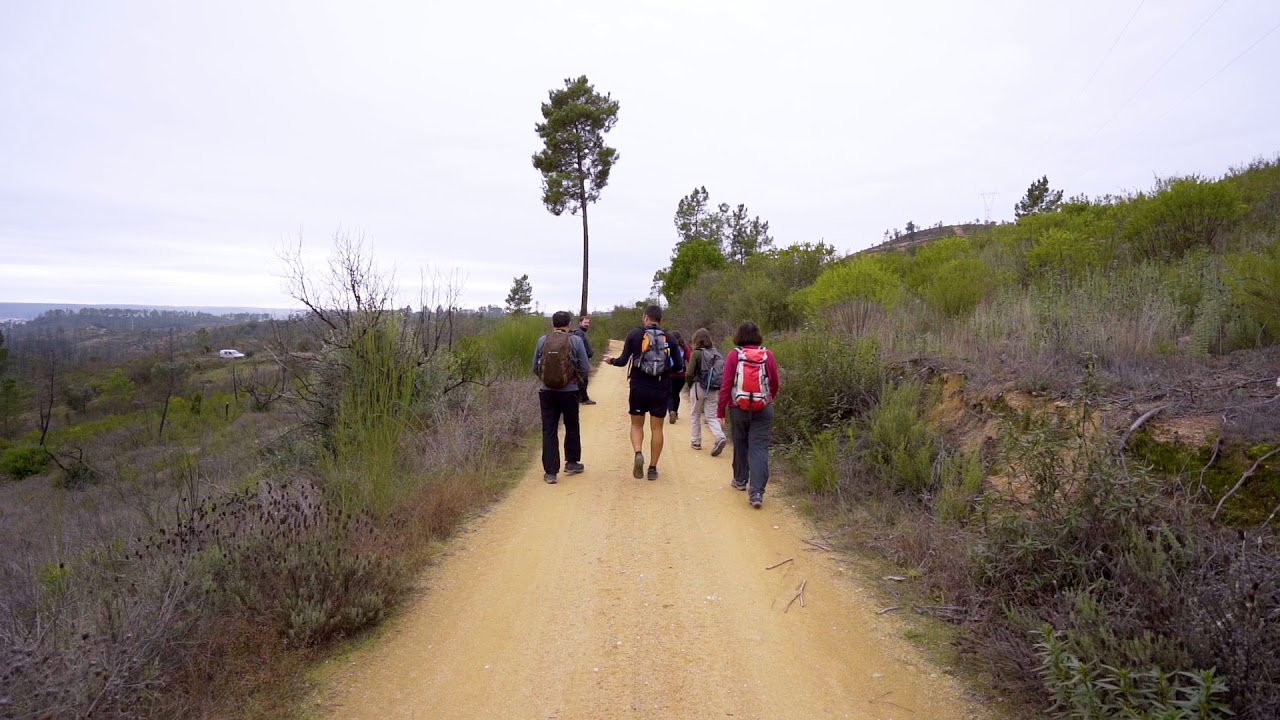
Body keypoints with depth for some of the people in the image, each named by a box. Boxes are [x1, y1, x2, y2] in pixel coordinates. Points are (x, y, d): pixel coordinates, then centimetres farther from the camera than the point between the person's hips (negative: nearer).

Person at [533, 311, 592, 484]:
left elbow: (535, 368, 6)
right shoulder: (576, 341, -8)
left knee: (549, 431, 7)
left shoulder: (542, 340, -2)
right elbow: (585, 368, -6)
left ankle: (550, 471, 7)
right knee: (572, 427, 19)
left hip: (547, 392, 1)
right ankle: (571, 463, 30)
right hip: (569, 392, -1)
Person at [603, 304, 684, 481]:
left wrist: (611, 360, 14)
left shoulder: (635, 334, -3)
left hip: (639, 388, -1)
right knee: (657, 428, 10)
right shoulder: (668, 338, 2)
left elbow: (623, 361, -6)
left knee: (637, 424, 15)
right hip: (661, 389, 1)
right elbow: (679, 366, 0)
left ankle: (638, 453, -10)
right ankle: (653, 468, 13)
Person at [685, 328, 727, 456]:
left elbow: (690, 373, -13)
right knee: (711, 417, 9)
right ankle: (720, 437, -14)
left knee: (696, 415, 14)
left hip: (699, 388, -4)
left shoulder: (696, 353, -9)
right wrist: (718, 388, 7)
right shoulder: (716, 353, 5)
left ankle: (696, 441, 20)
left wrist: (690, 386, 4)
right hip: (713, 390, 4)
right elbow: (723, 372, 1)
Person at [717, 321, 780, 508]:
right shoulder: (767, 355, -2)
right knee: (759, 448, 0)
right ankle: (757, 492, -9)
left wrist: (720, 410, 0)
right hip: (763, 409, 0)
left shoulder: (734, 355, -7)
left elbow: (726, 385, -8)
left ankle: (740, 480, 33)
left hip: (738, 409, 0)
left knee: (740, 444, 19)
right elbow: (775, 384, 5)